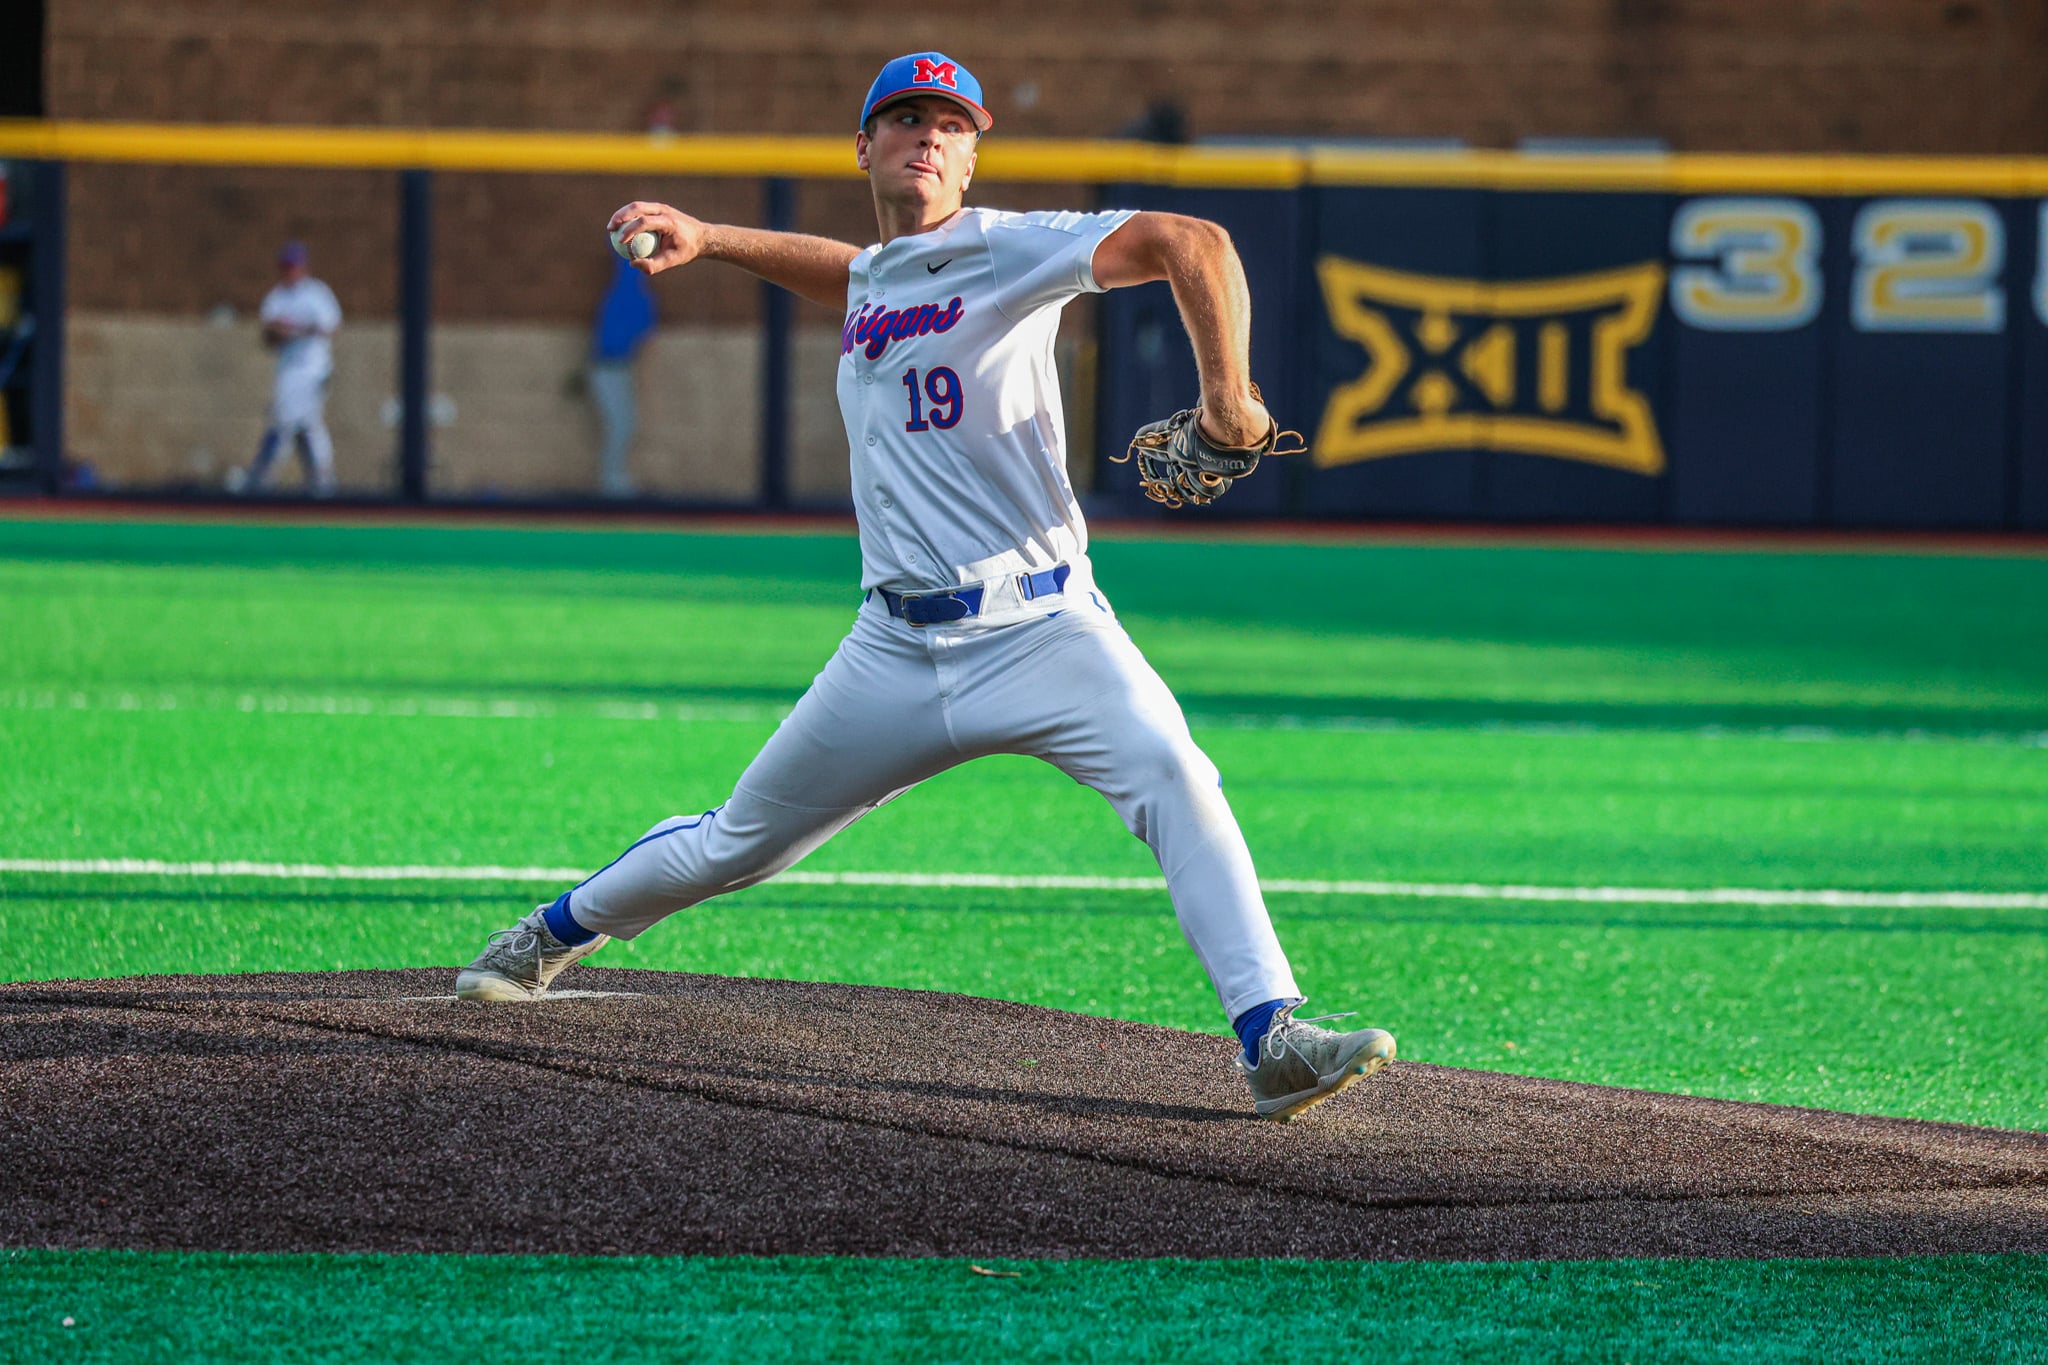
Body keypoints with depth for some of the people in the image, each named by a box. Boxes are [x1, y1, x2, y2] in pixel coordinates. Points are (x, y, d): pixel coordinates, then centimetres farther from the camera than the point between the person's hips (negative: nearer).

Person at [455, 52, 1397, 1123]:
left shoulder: (1006, 252, -6)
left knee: (1172, 776, -30)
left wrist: (1226, 398, -26)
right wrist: (709, 240, 33)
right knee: (733, 844, 15)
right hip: (898, 651, 6)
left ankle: (1271, 1040, -34)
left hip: (1041, 626, -5)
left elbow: (1189, 243, -20)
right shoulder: (873, 280, 15)